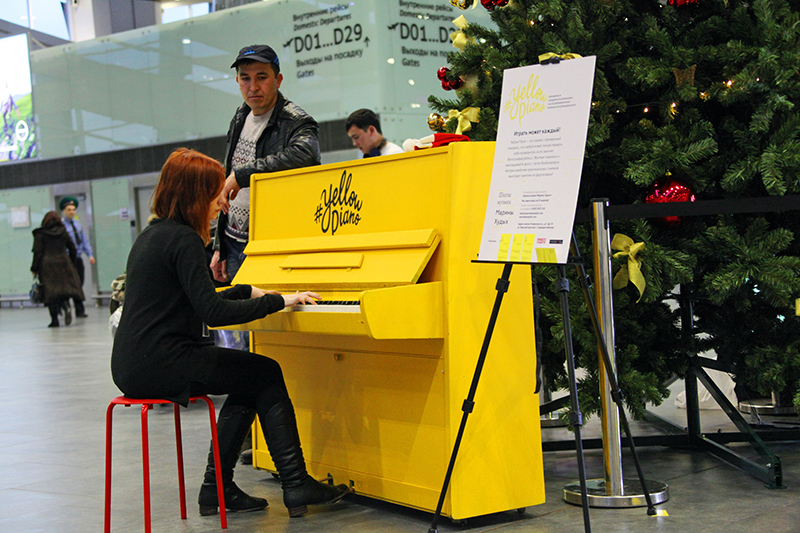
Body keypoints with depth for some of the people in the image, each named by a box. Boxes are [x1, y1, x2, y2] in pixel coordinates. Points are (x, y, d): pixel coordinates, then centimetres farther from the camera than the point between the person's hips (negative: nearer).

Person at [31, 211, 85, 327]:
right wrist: (70, 263, 22)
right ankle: (66, 307, -24)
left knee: (50, 292, 1)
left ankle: (54, 319, -2)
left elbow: (38, 253, -5)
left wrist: (34, 269, 0)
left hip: (47, 266, -2)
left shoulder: (40, 234, -2)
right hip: (64, 264, 2)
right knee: (64, 289, 6)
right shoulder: (63, 232, 7)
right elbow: (72, 249, 10)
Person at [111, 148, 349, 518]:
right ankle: (296, 485, 2)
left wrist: (248, 292, 32)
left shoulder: (152, 235, 17)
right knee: (267, 373, 2)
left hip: (132, 363, 10)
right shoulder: (183, 240, -14)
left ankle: (217, 488, 17)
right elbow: (213, 313, -21)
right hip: (159, 365, -9)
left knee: (250, 382, 19)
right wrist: (278, 301, -13)